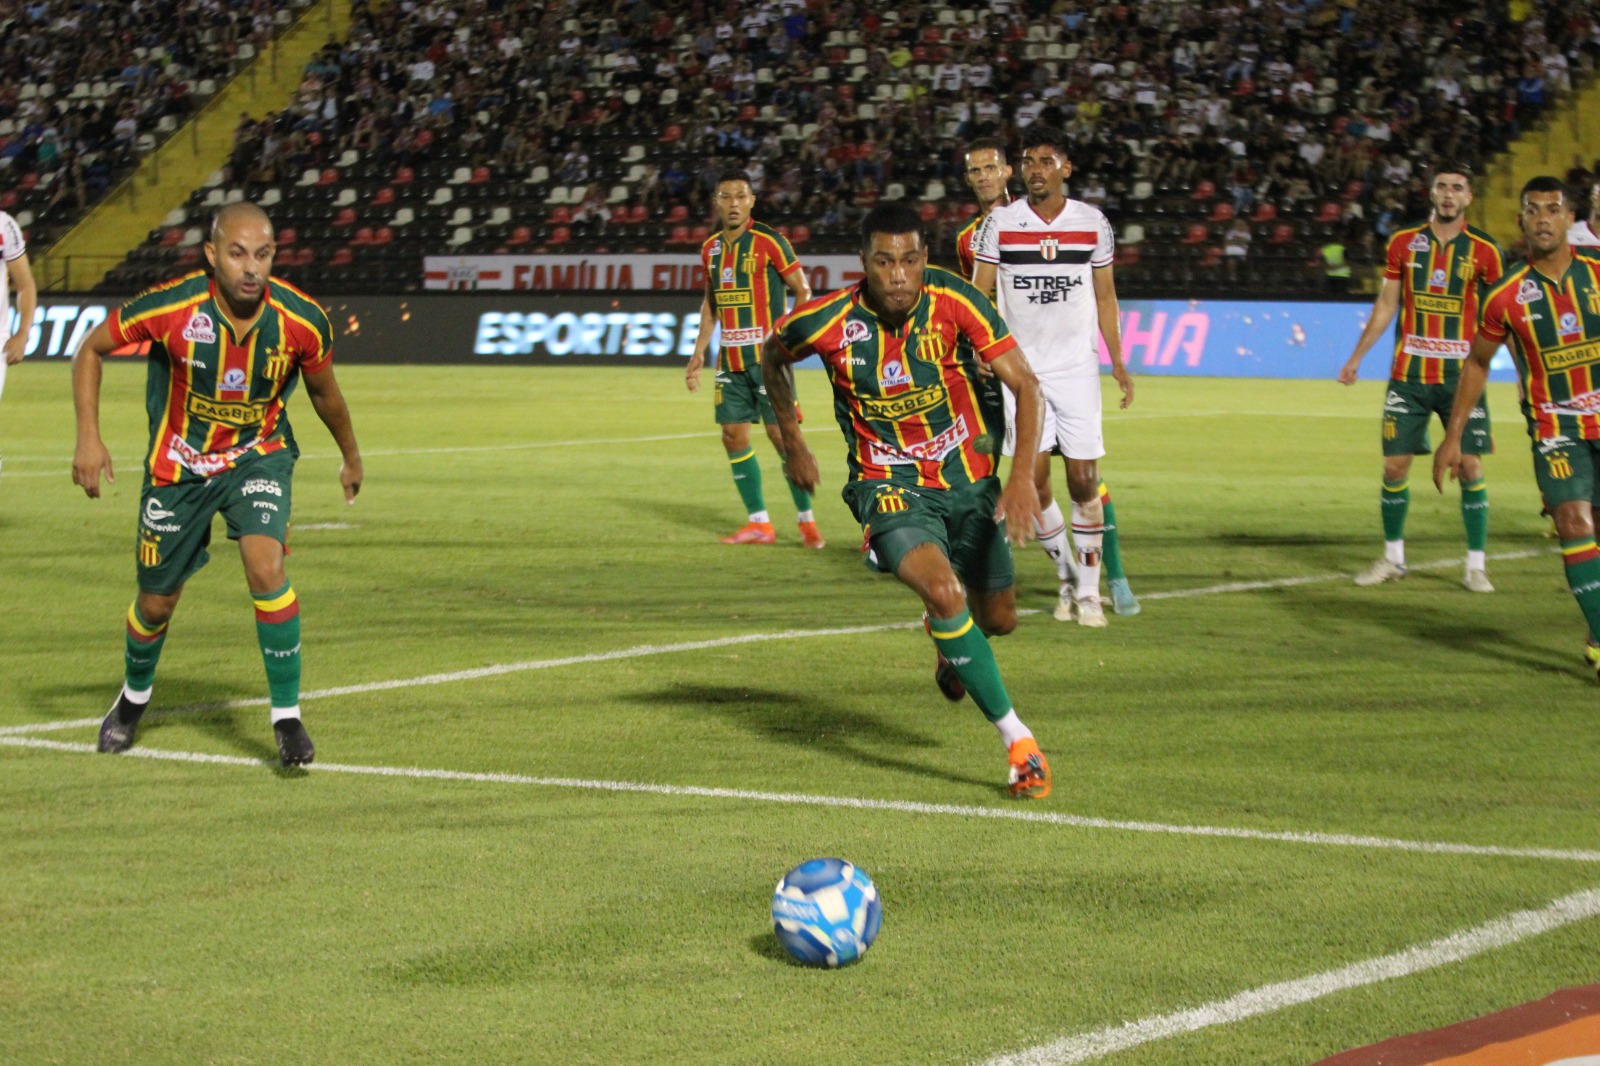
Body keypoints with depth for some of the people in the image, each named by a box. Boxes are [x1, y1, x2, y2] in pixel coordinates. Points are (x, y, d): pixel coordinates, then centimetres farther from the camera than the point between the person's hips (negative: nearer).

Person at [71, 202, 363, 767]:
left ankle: (287, 715, -13)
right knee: (157, 601, 11)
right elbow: (91, 348, -8)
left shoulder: (300, 320, -21)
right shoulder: (172, 307, -25)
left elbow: (323, 390, 2)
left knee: (266, 567, -26)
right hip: (178, 463, 0)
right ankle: (134, 697, 43)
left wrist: (351, 456, 17)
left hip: (258, 457, 0)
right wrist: (89, 438, -17)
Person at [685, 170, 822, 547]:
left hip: (767, 356, -6)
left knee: (781, 433, -8)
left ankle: (807, 521, 3)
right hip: (730, 359, 6)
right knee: (734, 437, 3)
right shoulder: (710, 248, 10)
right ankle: (759, 523, 11)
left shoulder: (769, 241, -8)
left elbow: (802, 289, -5)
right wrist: (699, 351, 17)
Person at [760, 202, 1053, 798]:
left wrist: (1023, 474, -28)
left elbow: (1025, 384, -16)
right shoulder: (828, 323, -18)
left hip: (967, 478, 3)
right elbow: (774, 356, 7)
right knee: (945, 593, -29)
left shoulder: (954, 302, -18)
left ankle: (949, 639, 54)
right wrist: (792, 443, 12)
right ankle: (1016, 740, -20)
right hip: (889, 486, -3)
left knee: (998, 620, 14)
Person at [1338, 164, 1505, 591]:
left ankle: (1476, 565, 4)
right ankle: (1393, 558, 19)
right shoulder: (1403, 242, 4)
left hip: (1461, 376, -2)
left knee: (1470, 467, -6)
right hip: (1409, 374, 2)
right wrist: (1356, 358, 11)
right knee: (1395, 465, 2)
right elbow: (1386, 305, 12)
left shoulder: (1484, 250, -1)